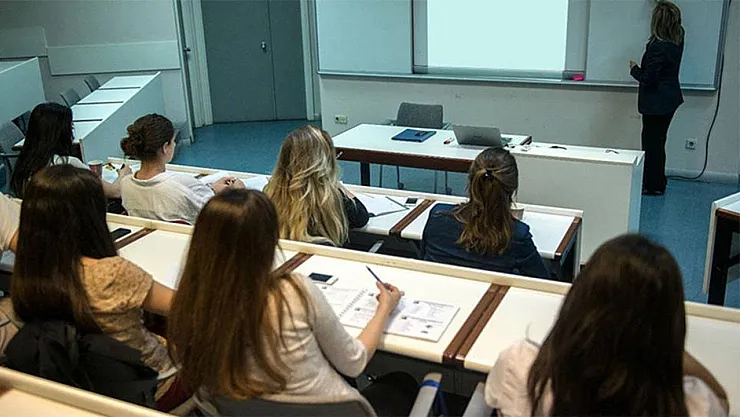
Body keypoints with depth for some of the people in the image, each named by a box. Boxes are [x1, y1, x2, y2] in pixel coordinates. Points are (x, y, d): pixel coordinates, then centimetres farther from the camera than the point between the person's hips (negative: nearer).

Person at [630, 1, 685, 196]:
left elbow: (648, 79, -22)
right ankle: (658, 182, 30)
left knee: (652, 143, 3)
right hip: (670, 99, 9)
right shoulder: (678, 40, 0)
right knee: (657, 141, 19)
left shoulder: (657, 46, -24)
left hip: (656, 102, -9)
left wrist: (635, 69, -3)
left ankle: (654, 185, 13)